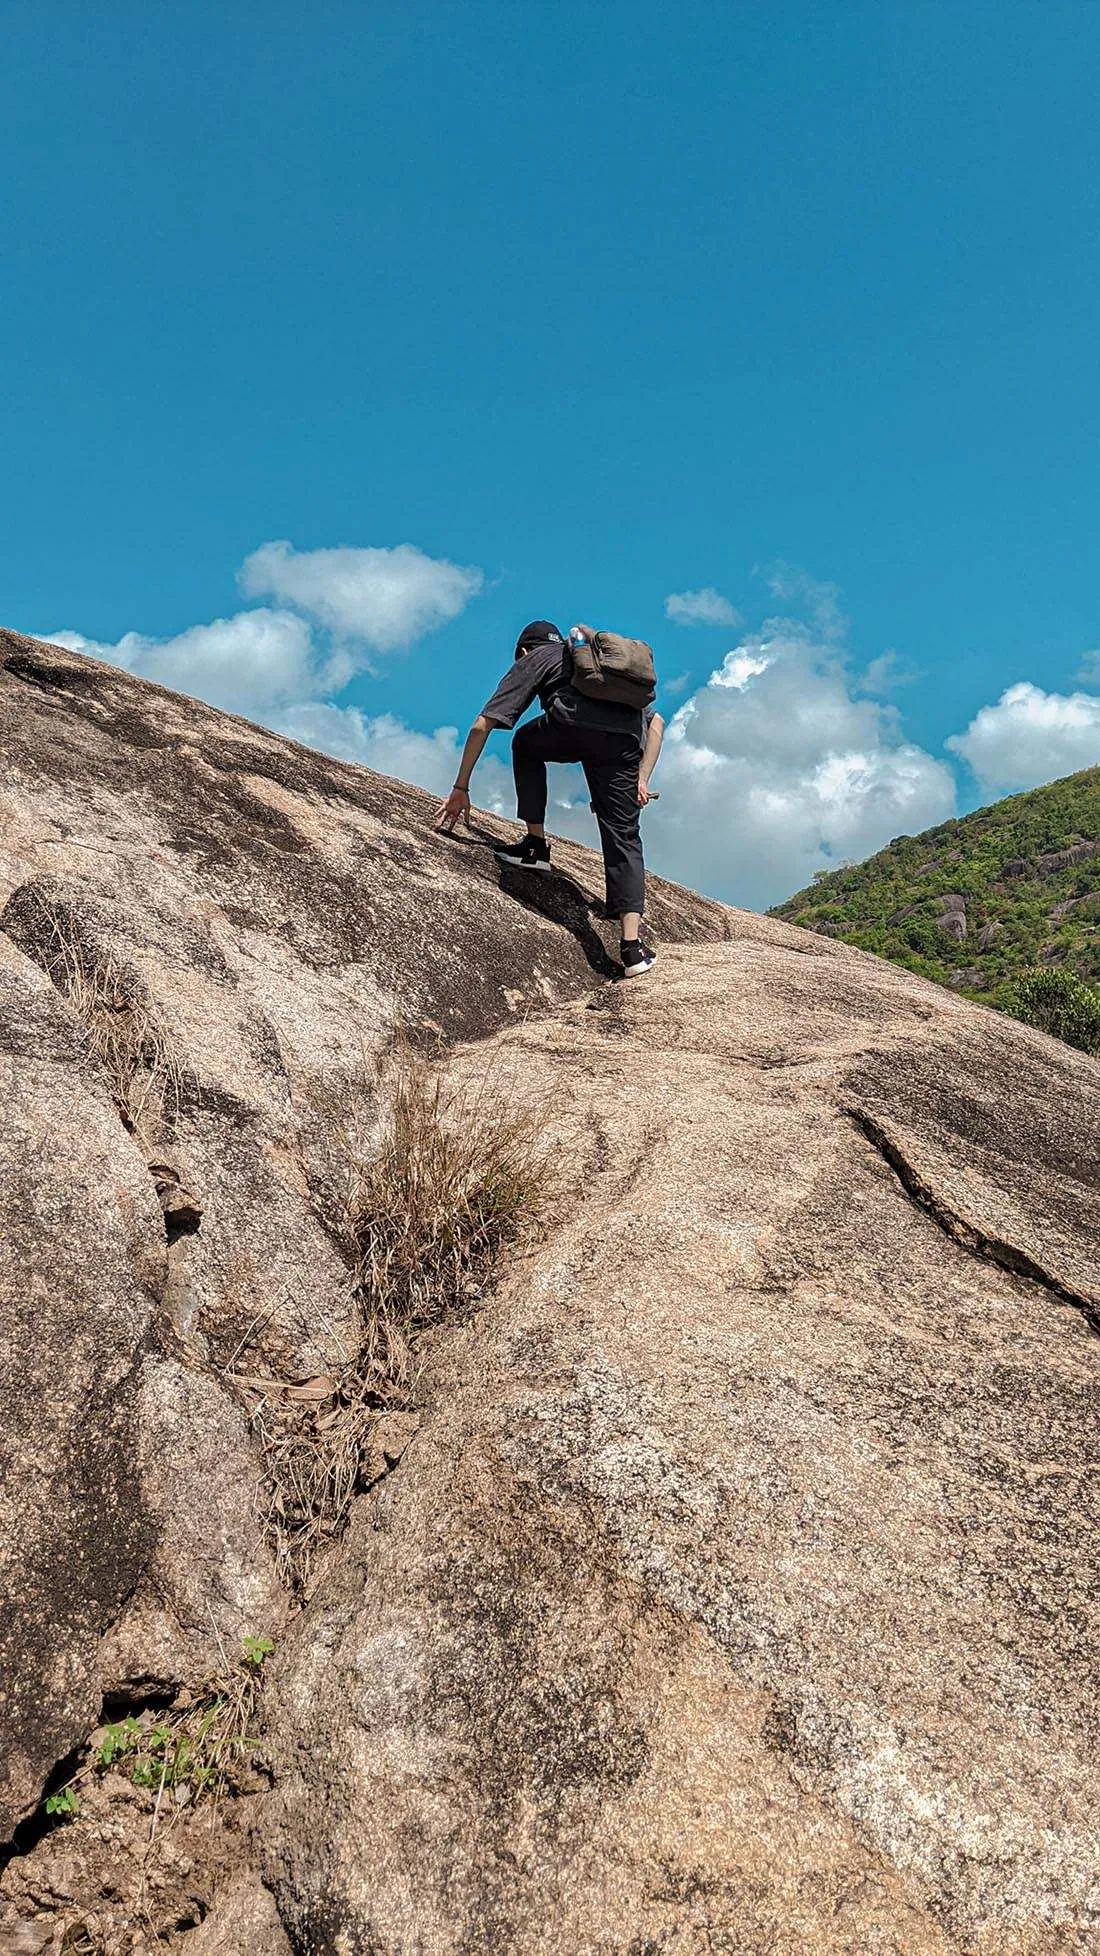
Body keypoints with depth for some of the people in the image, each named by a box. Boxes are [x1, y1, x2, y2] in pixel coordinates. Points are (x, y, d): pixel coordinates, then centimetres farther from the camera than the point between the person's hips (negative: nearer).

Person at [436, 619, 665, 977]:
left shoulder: (533, 660, 30)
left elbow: (482, 726, 19)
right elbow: (656, 721, 34)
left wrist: (460, 789, 22)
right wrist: (642, 780, 26)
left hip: (572, 723, -3)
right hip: (625, 741, 3)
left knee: (526, 744, 31)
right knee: (623, 837, 8)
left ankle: (535, 844, 21)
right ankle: (632, 946, -6)